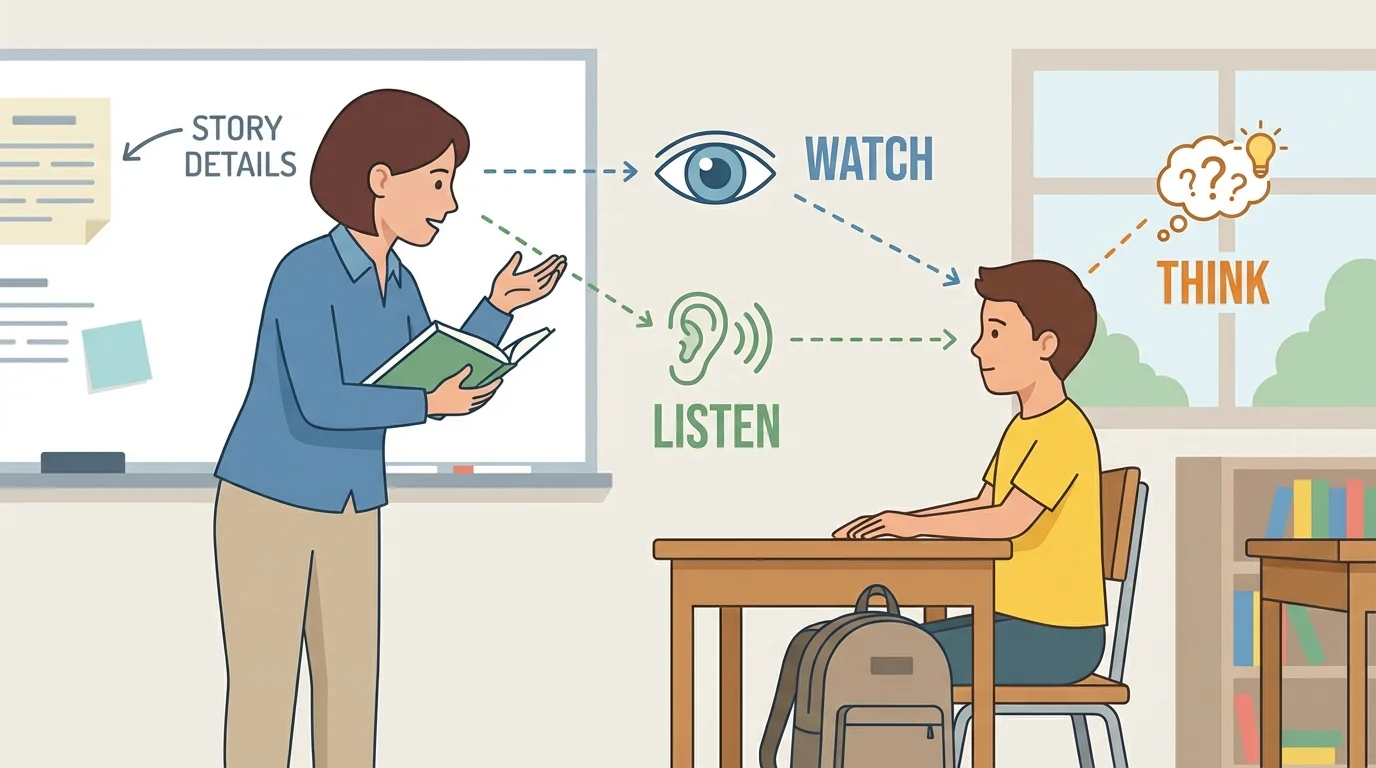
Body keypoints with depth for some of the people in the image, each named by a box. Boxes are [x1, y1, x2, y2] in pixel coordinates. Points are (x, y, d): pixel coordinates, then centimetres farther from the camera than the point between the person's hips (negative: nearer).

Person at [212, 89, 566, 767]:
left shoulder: (397, 284, 4)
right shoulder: (306, 273, -21)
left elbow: (439, 385, 8)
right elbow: (321, 405, -28)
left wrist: (498, 308, 0)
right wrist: (429, 404, -21)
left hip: (348, 516, 8)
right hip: (269, 506, -8)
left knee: (352, 697, 8)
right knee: (263, 701, -4)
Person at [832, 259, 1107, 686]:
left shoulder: (1063, 431, -18)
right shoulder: (1023, 427, 15)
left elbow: (1010, 520, -28)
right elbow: (983, 506, 20)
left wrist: (916, 525, -20)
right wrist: (898, 522, 7)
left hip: (1055, 637, -10)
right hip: (1017, 623, 10)